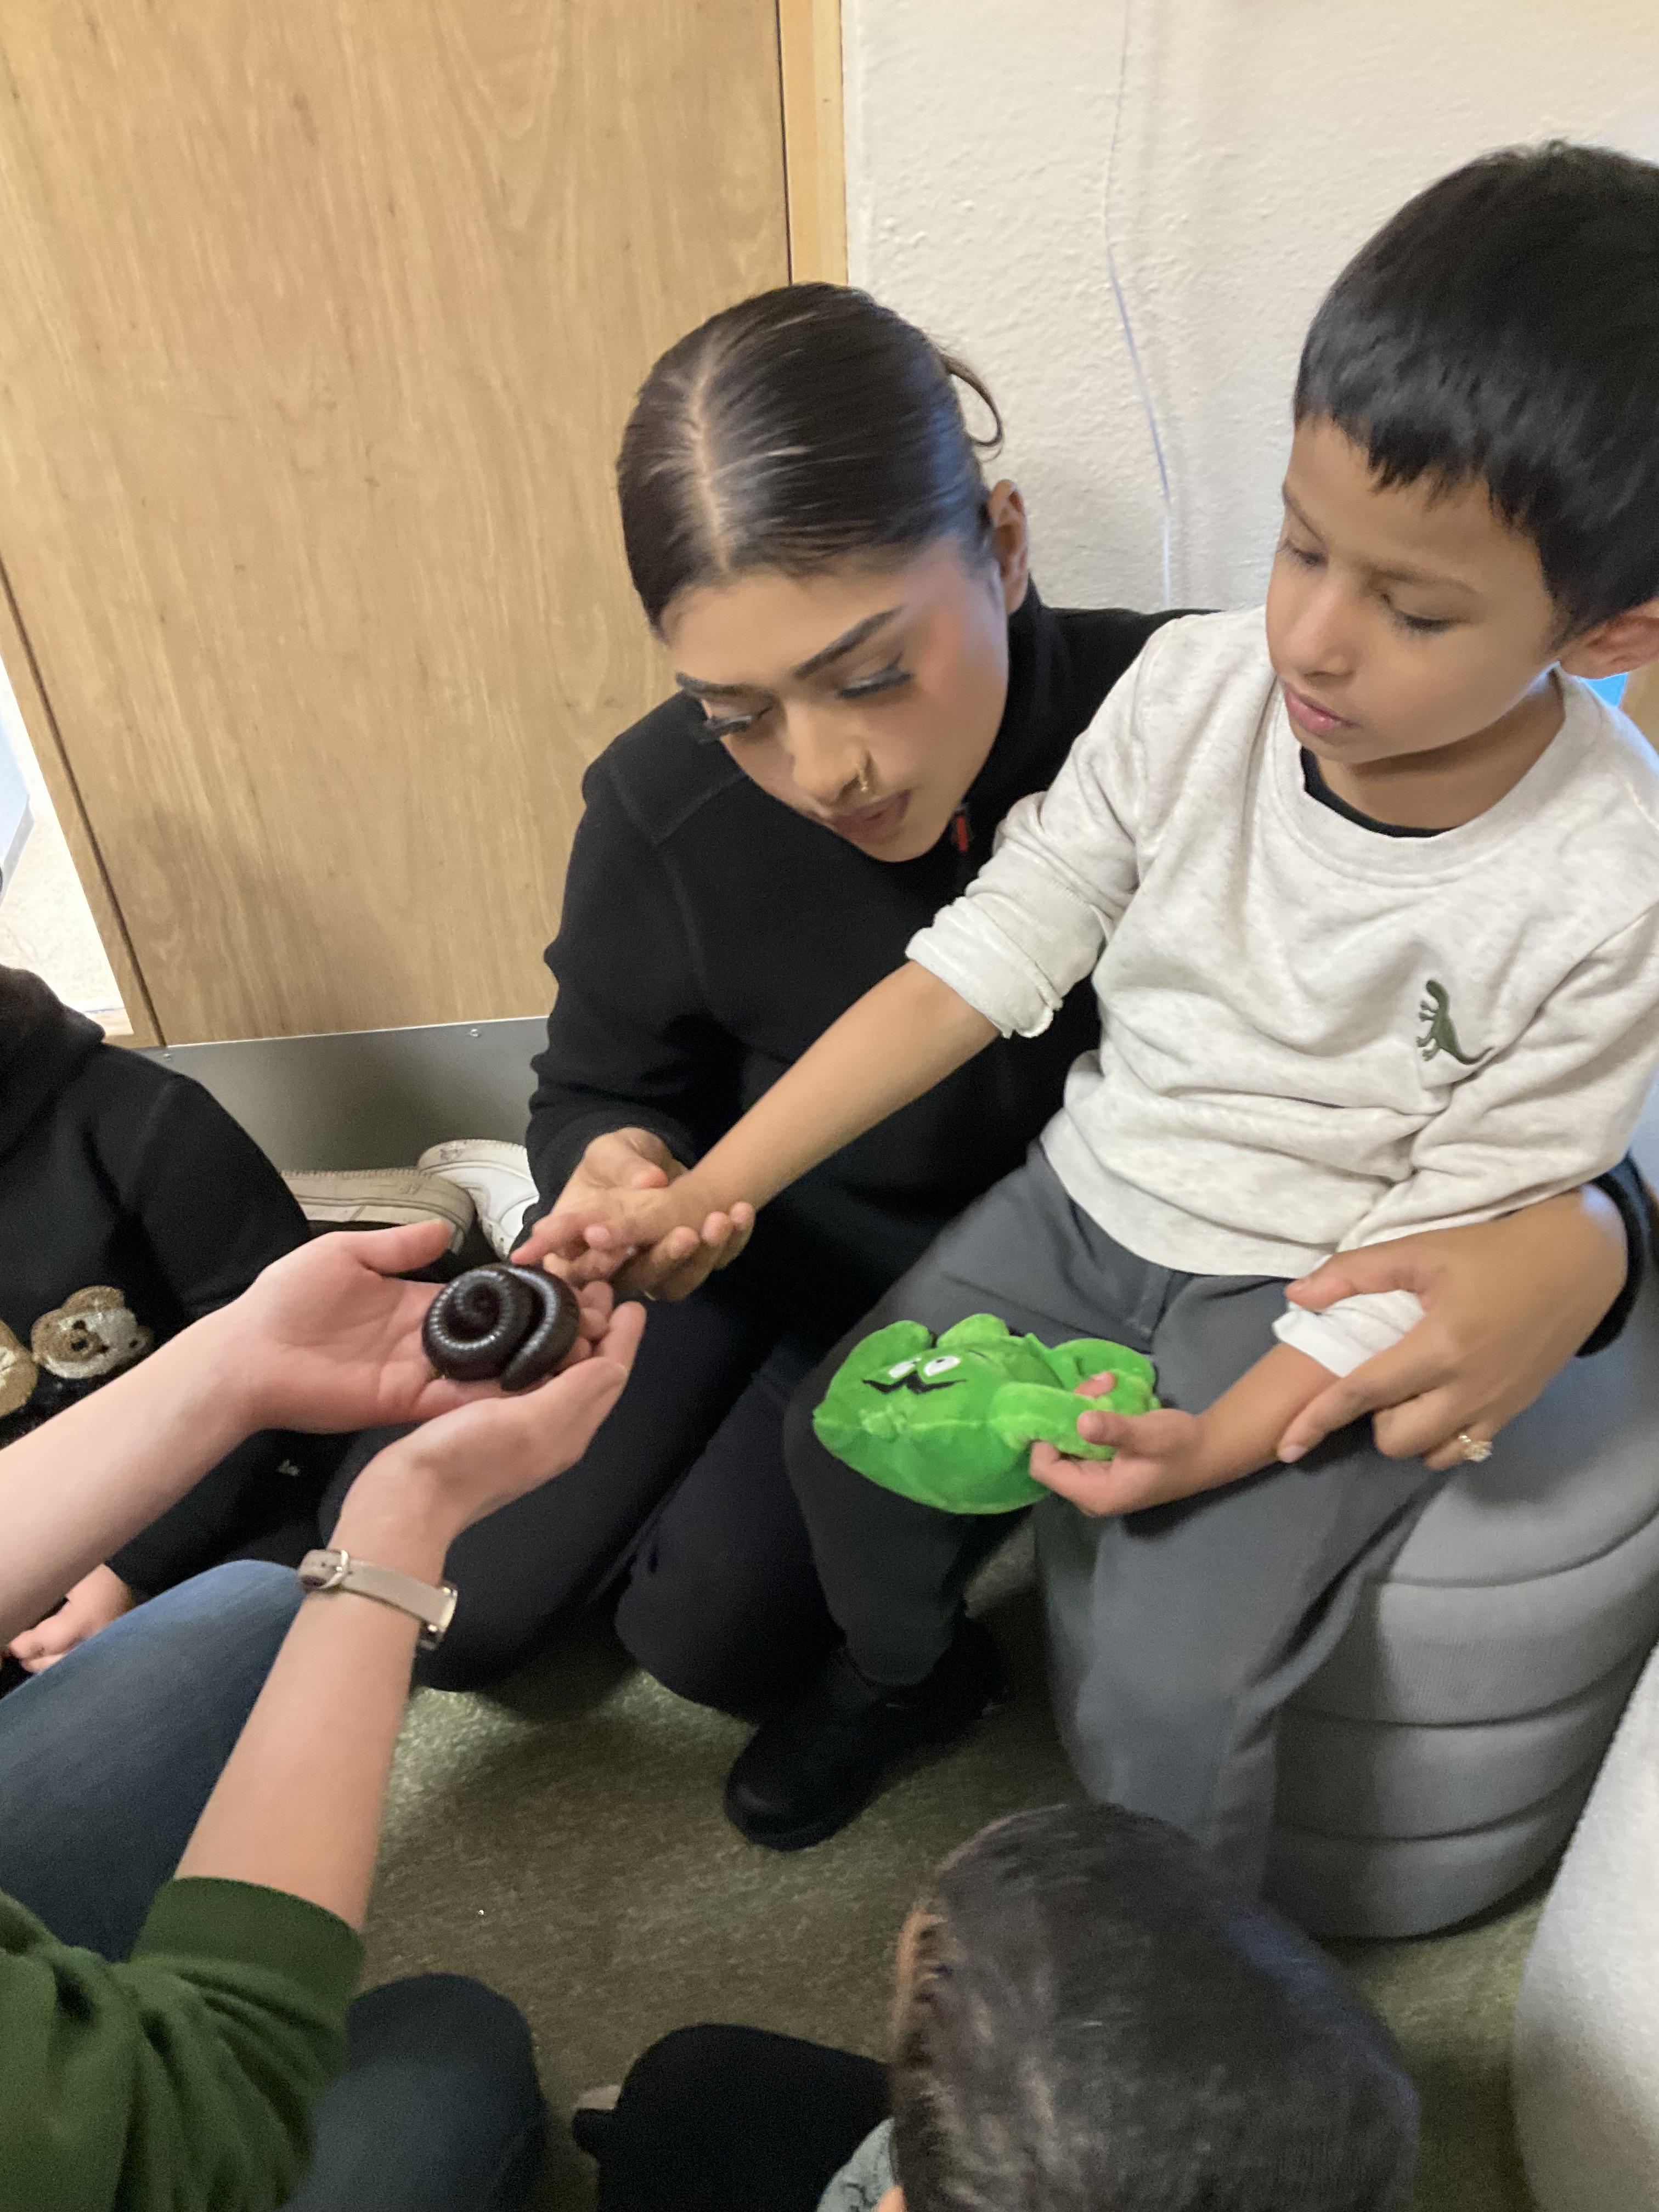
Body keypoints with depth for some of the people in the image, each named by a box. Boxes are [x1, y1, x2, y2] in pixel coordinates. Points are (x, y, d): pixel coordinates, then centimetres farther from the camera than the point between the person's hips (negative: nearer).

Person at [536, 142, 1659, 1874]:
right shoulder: (1201, 686, -13)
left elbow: (1444, 1246, -14)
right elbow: (984, 962, -13)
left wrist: (1219, 1443, -25)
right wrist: (706, 1192, -19)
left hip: (1325, 1311, -4)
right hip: (1095, 1194, 4)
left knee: (1158, 1687, -15)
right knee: (845, 1435, 0)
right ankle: (906, 1668, 36)